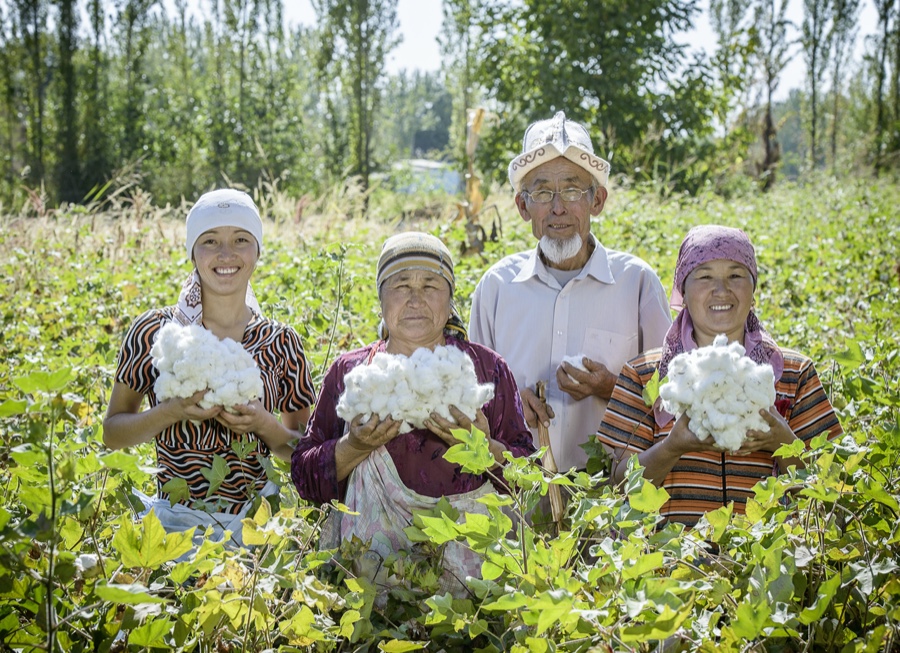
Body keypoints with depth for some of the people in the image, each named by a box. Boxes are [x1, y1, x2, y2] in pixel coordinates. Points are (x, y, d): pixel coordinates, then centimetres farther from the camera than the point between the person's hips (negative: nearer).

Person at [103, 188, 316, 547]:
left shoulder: (281, 343, 2)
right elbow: (112, 432, 3)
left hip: (256, 519, 2)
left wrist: (263, 424, -12)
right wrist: (172, 412, -15)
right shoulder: (154, 331, -3)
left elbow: (302, 449, 9)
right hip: (178, 522, -2)